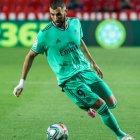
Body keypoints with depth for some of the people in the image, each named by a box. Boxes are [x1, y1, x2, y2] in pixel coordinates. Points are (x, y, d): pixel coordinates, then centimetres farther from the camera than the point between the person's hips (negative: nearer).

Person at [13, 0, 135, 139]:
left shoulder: (75, 23, 1)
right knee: (101, 105, -15)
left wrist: (93, 63, 27)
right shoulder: (44, 35, -14)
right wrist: (22, 82, -3)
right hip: (69, 80, -6)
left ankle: (89, 105, 34)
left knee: (112, 103, 2)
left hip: (86, 70, 6)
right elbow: (31, 55, -3)